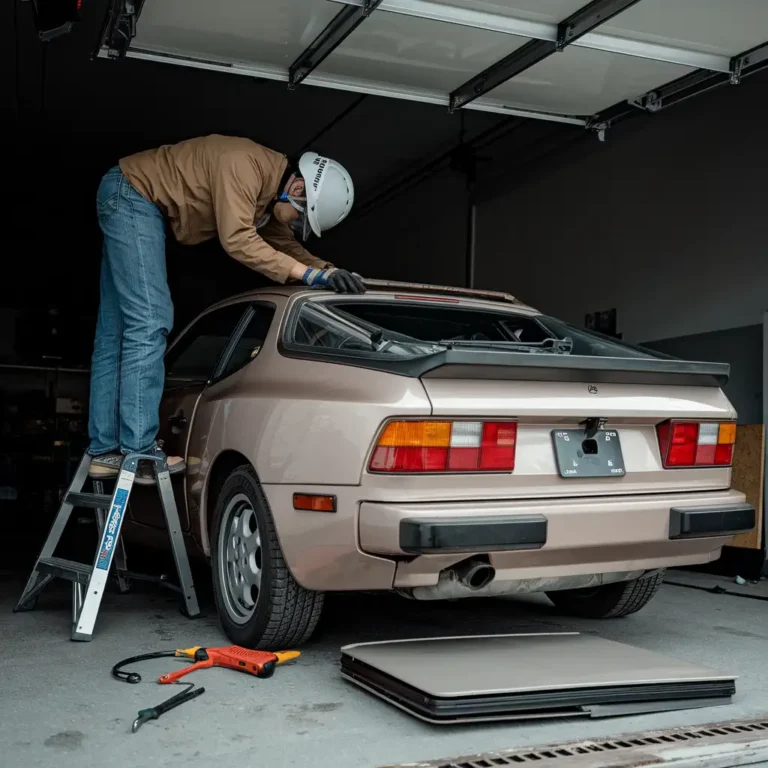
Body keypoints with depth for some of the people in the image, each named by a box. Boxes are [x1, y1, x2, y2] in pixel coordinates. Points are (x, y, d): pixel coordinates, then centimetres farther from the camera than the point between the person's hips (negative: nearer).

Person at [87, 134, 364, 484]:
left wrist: (328, 271, -6)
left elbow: (286, 245, 10)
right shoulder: (243, 164, -27)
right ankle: (140, 452, -17)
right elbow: (237, 239, -32)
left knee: (116, 330, 7)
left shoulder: (271, 193, 3)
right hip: (131, 194, -10)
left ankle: (105, 451, 11)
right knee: (149, 321, -17)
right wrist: (308, 274, -33)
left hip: (132, 203, 10)